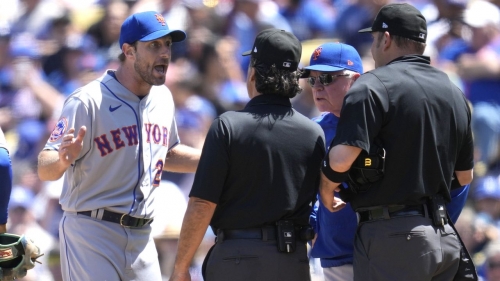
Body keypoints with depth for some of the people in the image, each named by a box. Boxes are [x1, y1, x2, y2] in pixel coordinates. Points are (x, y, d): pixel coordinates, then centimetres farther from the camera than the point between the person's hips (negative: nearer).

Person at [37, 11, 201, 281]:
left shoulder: (162, 98, 9)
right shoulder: (89, 101, -14)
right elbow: (44, 170, -17)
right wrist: (62, 160, -40)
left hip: (141, 238, 7)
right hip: (92, 235, -7)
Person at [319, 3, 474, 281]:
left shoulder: (373, 86, -9)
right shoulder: (454, 93, 14)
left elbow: (341, 158, -19)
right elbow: (464, 175, 20)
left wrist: (327, 187, 1)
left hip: (392, 236, -7)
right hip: (445, 237, 7)